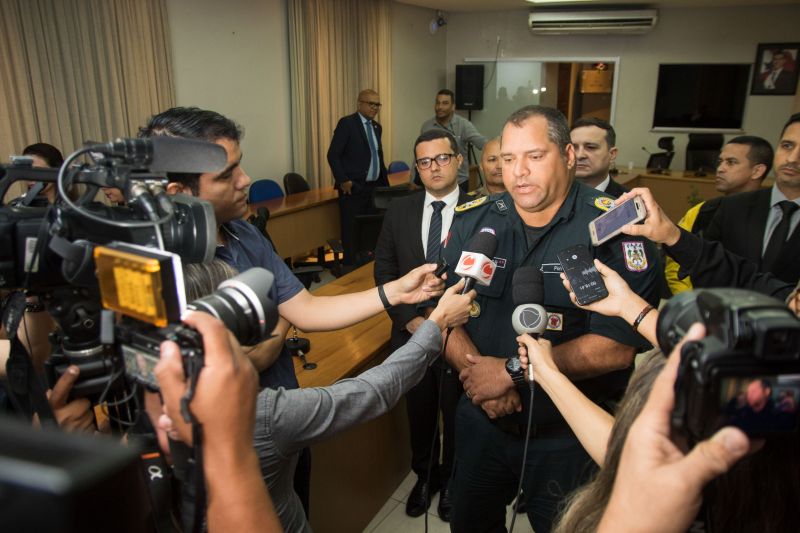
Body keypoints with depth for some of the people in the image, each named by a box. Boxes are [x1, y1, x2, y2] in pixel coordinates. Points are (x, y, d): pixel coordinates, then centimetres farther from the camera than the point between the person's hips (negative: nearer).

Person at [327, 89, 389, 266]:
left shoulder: (377, 127, 15)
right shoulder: (347, 123, -8)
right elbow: (333, 155, -11)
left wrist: (384, 183, 15)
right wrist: (343, 180, -15)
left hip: (374, 188, 7)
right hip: (353, 189, -7)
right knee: (352, 233, -1)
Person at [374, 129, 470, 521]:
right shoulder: (399, 211, -1)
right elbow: (384, 270, 2)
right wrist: (410, 319, -8)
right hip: (412, 332, 3)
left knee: (457, 415, 17)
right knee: (419, 413, 20)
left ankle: (452, 482, 43)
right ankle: (425, 477, 45)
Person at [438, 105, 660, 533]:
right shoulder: (472, 220, -4)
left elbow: (618, 346, -22)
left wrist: (512, 371, -22)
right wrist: (475, 370, -20)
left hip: (569, 437, -3)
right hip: (482, 420, 4)